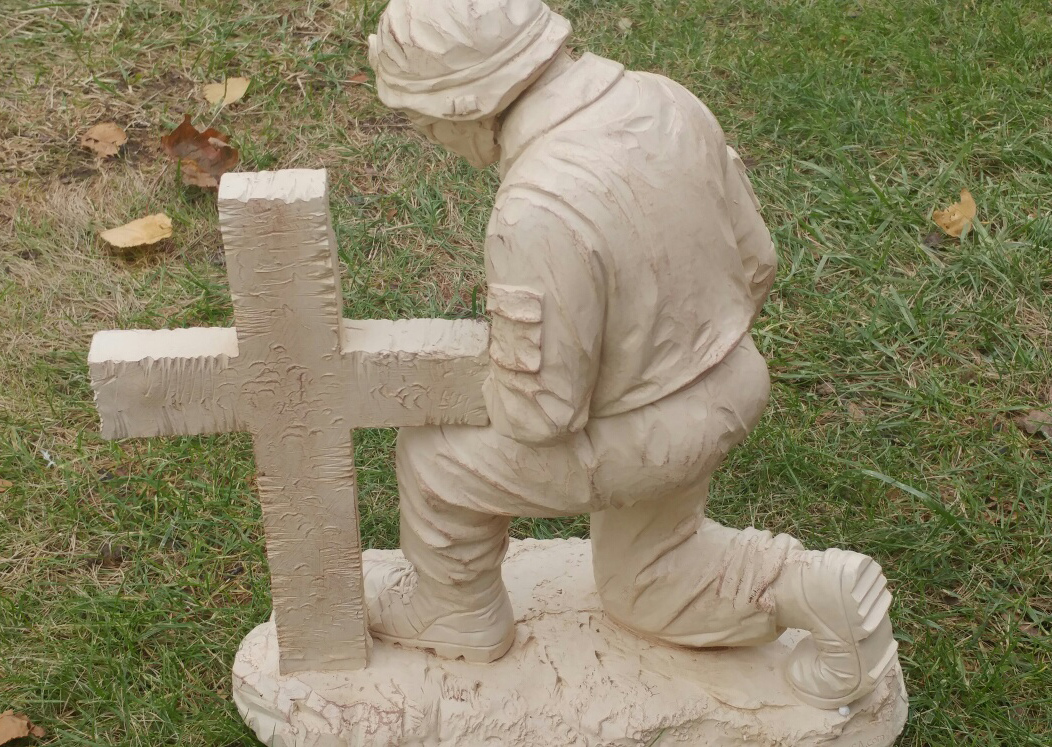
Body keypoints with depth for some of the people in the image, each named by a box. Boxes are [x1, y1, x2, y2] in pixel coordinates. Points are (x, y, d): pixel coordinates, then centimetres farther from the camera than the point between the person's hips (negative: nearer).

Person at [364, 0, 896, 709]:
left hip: (635, 438, -8)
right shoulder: (663, 101, -10)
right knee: (642, 587, 28)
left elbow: (541, 409, -25)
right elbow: (752, 259, 2)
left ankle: (454, 612, 34)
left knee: (437, 456, 13)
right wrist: (696, 352, 17)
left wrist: (495, 389, -2)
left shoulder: (540, 213, -35)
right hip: (723, 390, 8)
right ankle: (813, 590, 15)